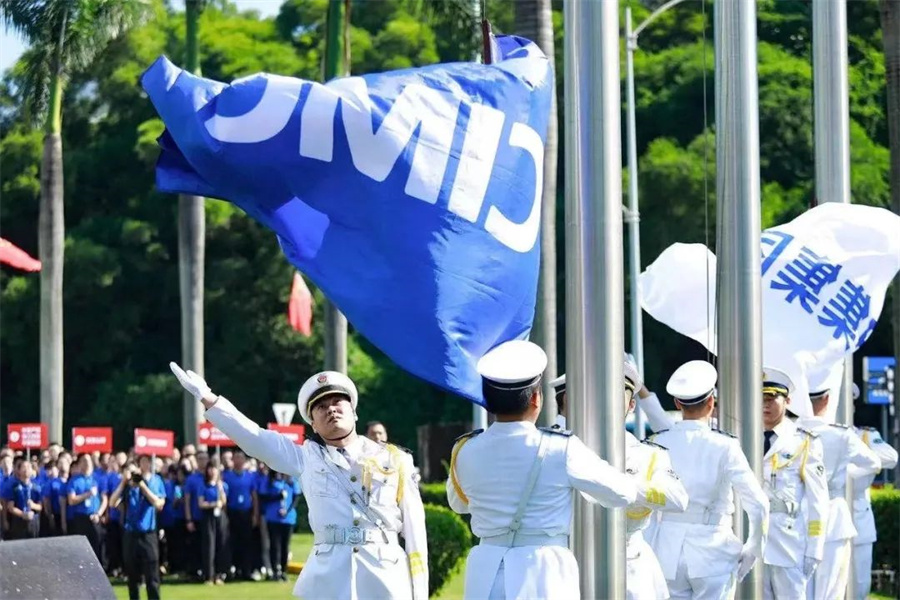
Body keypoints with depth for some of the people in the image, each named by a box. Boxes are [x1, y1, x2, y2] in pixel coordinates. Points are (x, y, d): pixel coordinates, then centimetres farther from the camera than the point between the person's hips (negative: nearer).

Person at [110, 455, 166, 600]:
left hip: (148, 533, -1)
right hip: (131, 533, 1)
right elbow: (113, 503, -7)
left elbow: (159, 503, -12)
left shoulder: (156, 481, 2)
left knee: (152, 576, -4)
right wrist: (124, 481, -14)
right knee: (132, 575, 7)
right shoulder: (129, 481, 2)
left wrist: (142, 484, -16)